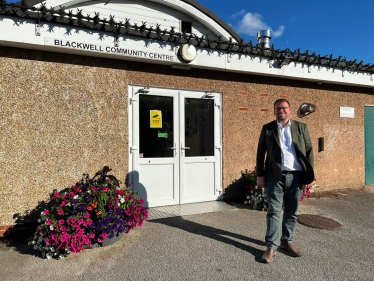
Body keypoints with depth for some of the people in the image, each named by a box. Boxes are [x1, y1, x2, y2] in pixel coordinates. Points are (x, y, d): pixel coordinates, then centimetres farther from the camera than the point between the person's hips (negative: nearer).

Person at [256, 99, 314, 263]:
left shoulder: (301, 127, 8)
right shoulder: (267, 129, 6)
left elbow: (309, 151, 6)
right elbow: (260, 153, 6)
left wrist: (309, 176, 0)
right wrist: (260, 175, 0)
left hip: (296, 177, 2)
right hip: (275, 177, -1)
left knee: (291, 213, 12)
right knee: (273, 212, 1)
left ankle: (287, 242, 28)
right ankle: (271, 247, 9)